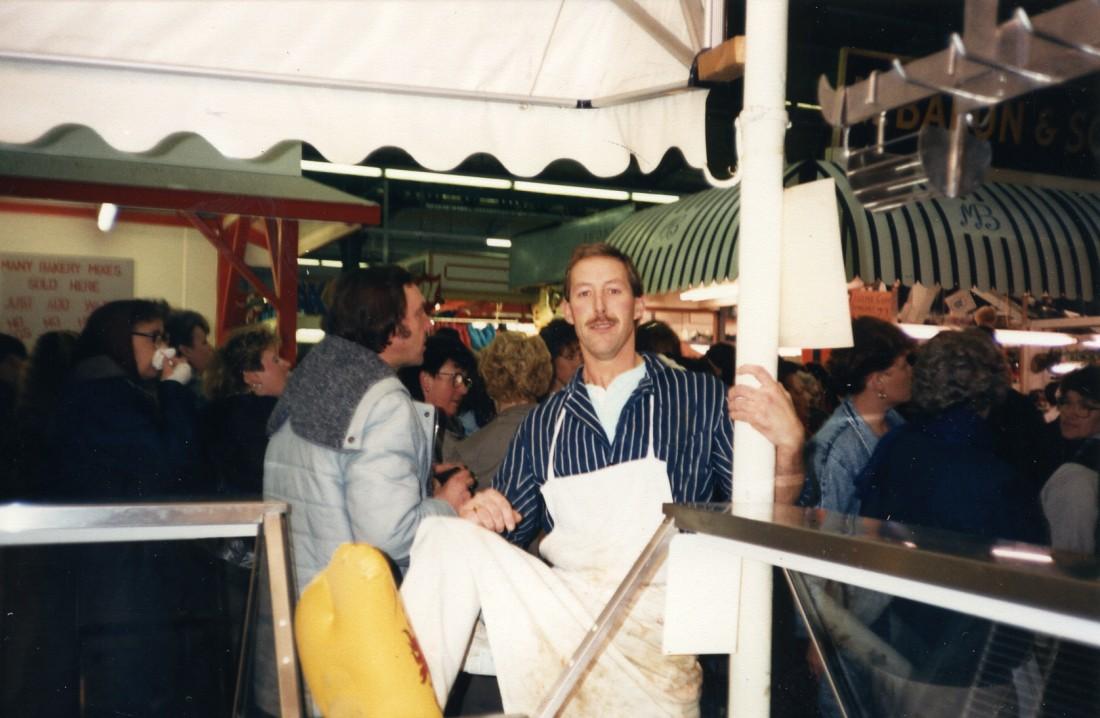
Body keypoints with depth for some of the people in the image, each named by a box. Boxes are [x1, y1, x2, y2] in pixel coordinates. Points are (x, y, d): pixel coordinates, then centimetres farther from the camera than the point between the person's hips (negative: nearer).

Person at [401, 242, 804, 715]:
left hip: (657, 618, -3)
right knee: (449, 538, -21)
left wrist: (788, 448, -17)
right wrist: (483, 515, -4)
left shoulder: (699, 398, 7)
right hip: (563, 602, 3)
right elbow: (509, 531, 19)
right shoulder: (543, 422, 17)